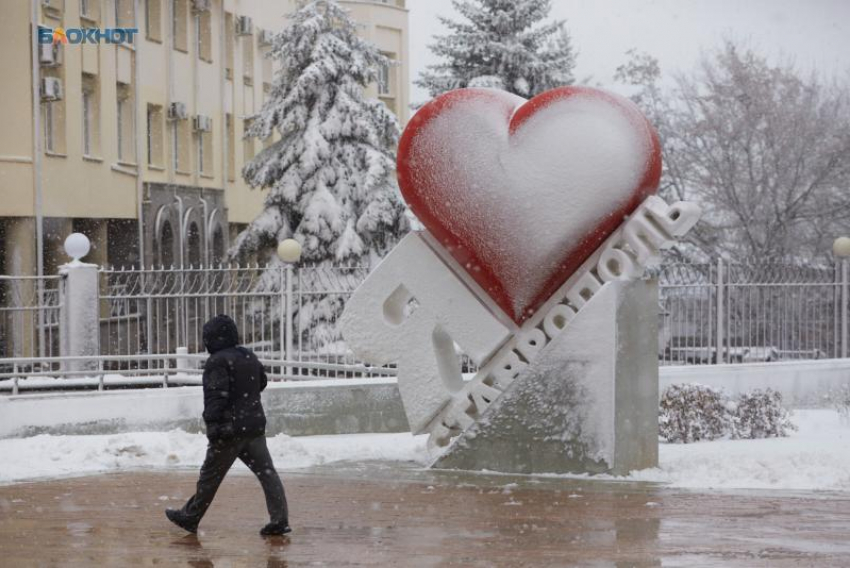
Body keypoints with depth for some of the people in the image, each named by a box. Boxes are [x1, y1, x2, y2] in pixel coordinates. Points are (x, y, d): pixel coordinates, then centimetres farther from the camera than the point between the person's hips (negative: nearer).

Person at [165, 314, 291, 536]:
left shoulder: (217, 362, -12)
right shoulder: (249, 356, 12)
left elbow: (217, 395, -21)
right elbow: (261, 383, 26)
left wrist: (212, 422, -23)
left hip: (230, 428, -7)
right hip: (255, 426, 7)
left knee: (210, 475, 6)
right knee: (266, 472, 3)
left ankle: (189, 517, 19)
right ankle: (280, 520, -5)